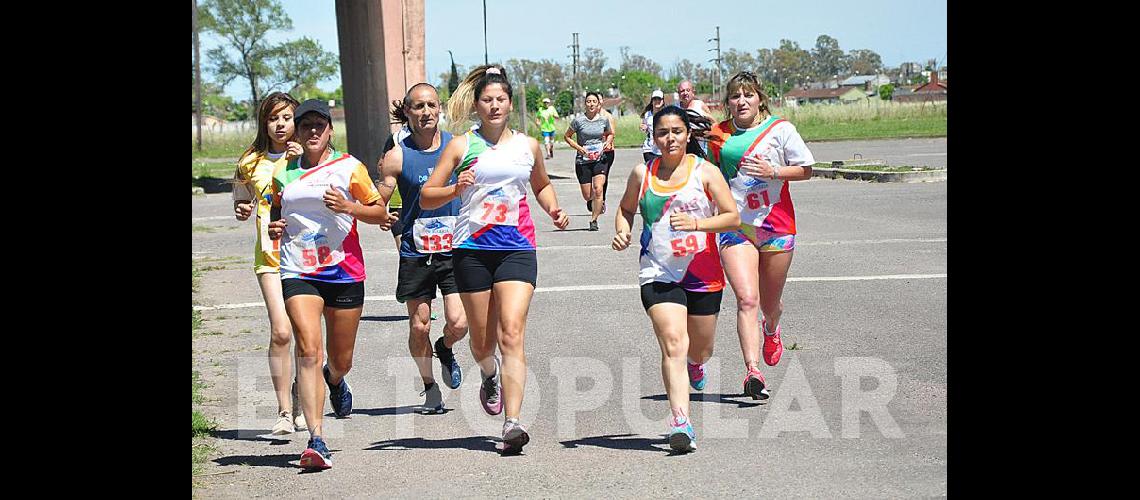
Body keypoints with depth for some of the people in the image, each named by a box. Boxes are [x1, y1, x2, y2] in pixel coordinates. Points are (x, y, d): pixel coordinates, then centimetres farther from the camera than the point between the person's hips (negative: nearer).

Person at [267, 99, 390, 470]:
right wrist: (274, 228, 2)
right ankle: (316, 440, -21)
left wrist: (349, 207, -13)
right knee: (309, 351, -18)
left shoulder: (349, 167, 2)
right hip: (298, 272, 0)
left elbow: (380, 213, 5)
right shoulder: (283, 173, 9)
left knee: (341, 359, 11)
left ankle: (335, 380, 51)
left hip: (344, 271, 0)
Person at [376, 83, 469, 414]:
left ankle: (445, 349, 26)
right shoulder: (397, 157, -3)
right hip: (415, 253, 0)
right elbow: (378, 205, -1)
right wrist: (383, 219, -22)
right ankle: (430, 386, 27)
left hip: (455, 250, 0)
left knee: (459, 323, -10)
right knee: (419, 327, 4)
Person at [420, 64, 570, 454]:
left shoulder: (527, 145, 12)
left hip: (517, 248, 0)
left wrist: (554, 209, 11)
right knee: (482, 339, 9)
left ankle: (512, 423, -22)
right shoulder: (461, 145, 4)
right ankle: (490, 377, 46)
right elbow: (426, 196, 4)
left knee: (512, 333, -16)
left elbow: (542, 185, 31)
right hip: (472, 247, 0)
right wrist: (455, 190, -16)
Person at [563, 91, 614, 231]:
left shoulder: (604, 120, 2)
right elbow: (567, 136, 5)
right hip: (583, 160, -1)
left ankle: (594, 220, -8)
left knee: (598, 189, -19)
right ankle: (591, 202, 41)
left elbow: (610, 134, 21)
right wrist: (579, 148, -9)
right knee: (587, 196, 3)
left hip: (600, 158, 1)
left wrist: (608, 142, 0)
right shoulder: (578, 121, -5)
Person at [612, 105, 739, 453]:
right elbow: (626, 209, 21)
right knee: (673, 344, -19)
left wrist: (697, 223, -20)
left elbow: (733, 217, -4)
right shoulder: (642, 174, 4)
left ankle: (695, 364, 53)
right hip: (658, 274, -1)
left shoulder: (705, 172, -1)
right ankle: (681, 422, -27)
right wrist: (622, 231, -1)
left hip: (703, 274, 1)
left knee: (700, 350, 14)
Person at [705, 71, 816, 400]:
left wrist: (774, 171, -14)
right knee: (746, 299, -17)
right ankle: (752, 371, -20)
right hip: (735, 227, 0)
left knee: (770, 303, 14)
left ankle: (771, 330, 51)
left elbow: (806, 170, 1)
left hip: (776, 225, 0)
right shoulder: (717, 135, 4)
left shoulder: (780, 129, -1)